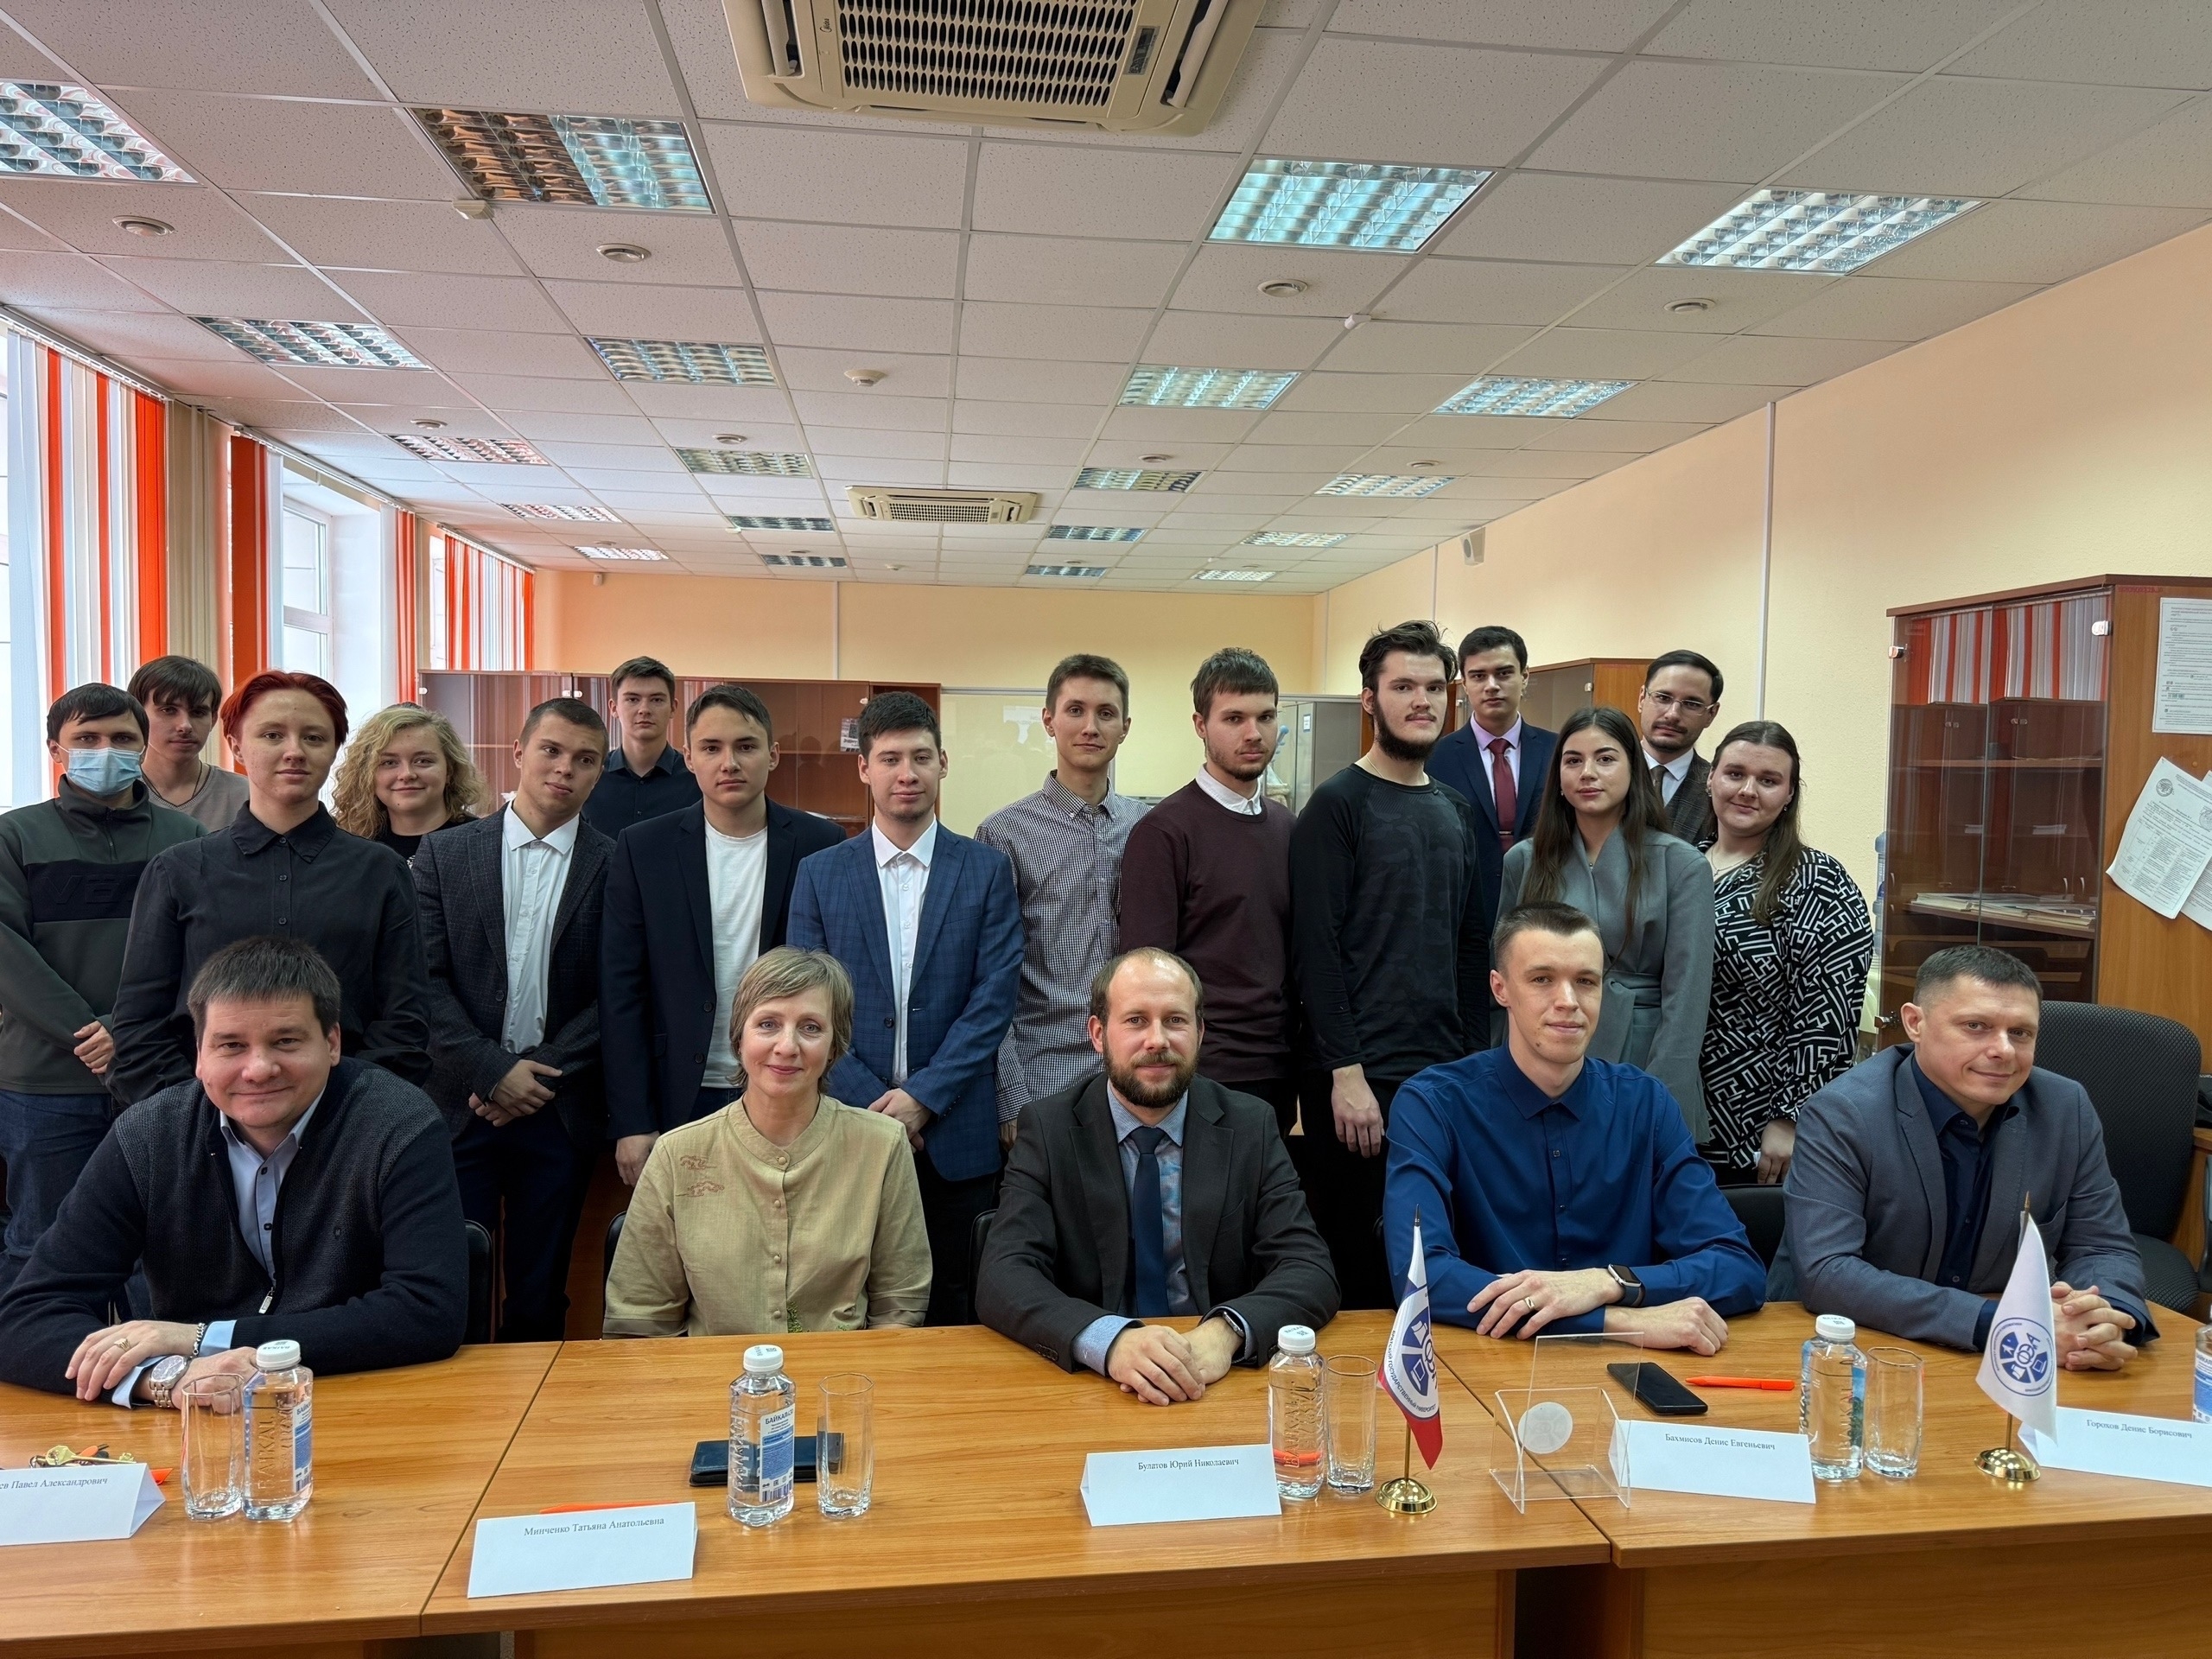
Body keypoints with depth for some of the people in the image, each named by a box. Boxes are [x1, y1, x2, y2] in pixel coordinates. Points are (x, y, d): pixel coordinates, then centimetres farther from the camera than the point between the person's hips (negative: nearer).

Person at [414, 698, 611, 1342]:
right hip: (461, 1103, 0)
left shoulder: (614, 867, 0)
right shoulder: (444, 854, 4)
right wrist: (493, 1070, -11)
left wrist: (541, 1074, -10)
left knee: (540, 1295, 9)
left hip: (560, 1110, 0)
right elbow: (425, 978, -2)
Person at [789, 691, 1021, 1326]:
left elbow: (995, 995, -4)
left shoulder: (987, 870, 3)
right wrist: (872, 1102, -10)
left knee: (952, 1308, 8)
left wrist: (925, 1096, -12)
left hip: (956, 1134, 0)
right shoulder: (820, 874, 5)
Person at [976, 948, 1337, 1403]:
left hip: (1220, 1387, 1)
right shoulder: (1048, 1128, -3)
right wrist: (1108, 1339, -31)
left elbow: (1311, 1271, -6)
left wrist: (1226, 1333, -27)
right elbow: (1003, 1279, -13)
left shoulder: (1251, 1127, 0)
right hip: (1087, 1384, -1)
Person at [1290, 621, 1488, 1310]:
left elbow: (1471, 946, 15)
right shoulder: (1338, 804, -7)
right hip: (1360, 1075, -6)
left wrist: (1476, 1061, 10)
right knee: (1355, 1264, 4)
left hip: (1446, 1072, 6)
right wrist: (1346, 1072, -17)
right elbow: (1317, 949, -13)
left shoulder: (1457, 811, 13)